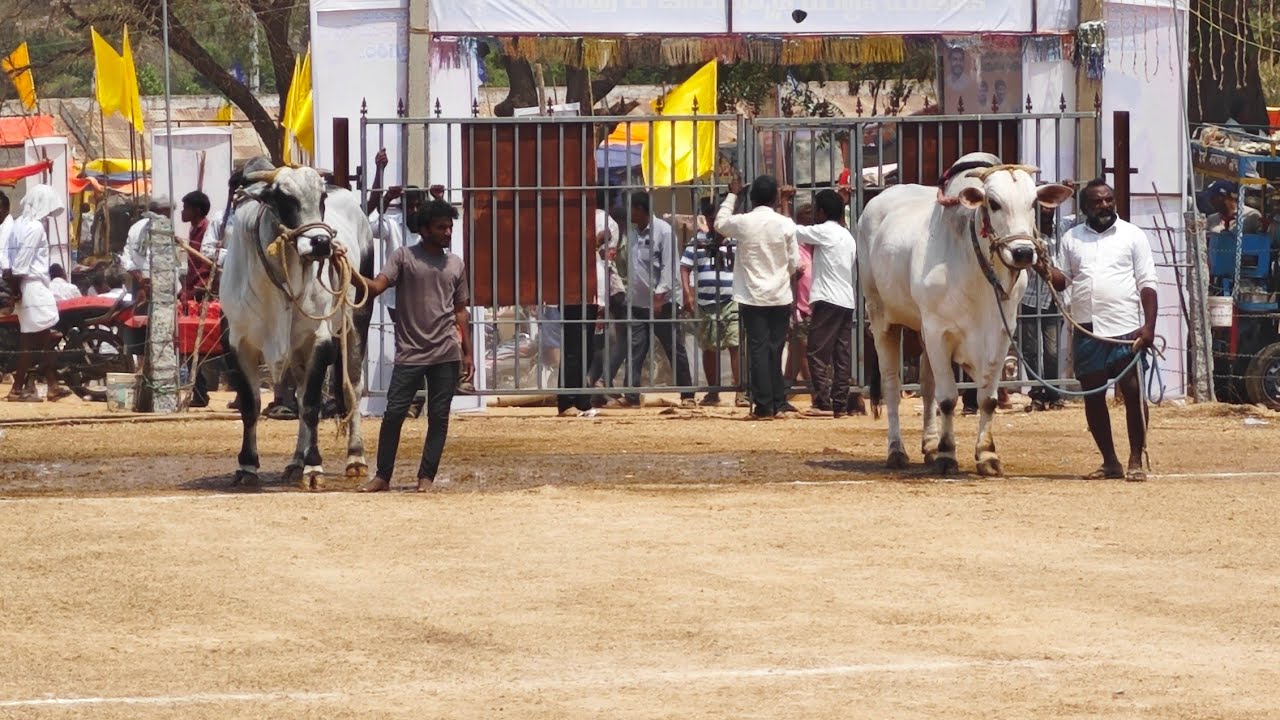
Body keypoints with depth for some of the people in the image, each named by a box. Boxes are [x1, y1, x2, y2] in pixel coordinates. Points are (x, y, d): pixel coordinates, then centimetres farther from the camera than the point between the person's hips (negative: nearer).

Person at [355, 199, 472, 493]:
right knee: (393, 413, -4)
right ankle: (382, 476, 5)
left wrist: (467, 353, 13)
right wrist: (349, 275, -29)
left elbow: (460, 311, 16)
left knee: (438, 418, 1)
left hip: (445, 355, 3)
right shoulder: (404, 256, 1)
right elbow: (376, 287, -10)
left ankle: (426, 477, 8)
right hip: (410, 353, -3)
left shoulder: (456, 265, 12)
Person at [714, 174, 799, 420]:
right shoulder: (785, 224, -7)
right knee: (776, 350, 10)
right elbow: (794, 262, -1)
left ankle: (764, 405, -2)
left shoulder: (743, 223, -8)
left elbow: (720, 223, 15)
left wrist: (732, 195, 26)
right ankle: (778, 402, 13)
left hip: (752, 297, -1)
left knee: (758, 351, 1)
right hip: (780, 296, 1)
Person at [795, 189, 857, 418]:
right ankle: (840, 404, 5)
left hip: (828, 300, -8)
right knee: (842, 356, 6)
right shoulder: (847, 236, 17)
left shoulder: (823, 231, -7)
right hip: (848, 301, 8)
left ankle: (823, 403, -10)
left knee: (818, 353, -6)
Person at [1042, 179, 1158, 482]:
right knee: (1093, 397, 6)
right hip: (1086, 331, 4)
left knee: (1132, 393, -6)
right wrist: (1046, 271, -9)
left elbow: (1147, 285, 1)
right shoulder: (1071, 239, 13)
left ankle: (1136, 462, 0)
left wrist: (1149, 327, -9)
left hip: (1126, 330, -4)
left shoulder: (1133, 236, 4)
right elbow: (1063, 280, 14)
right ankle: (1110, 462, 15)